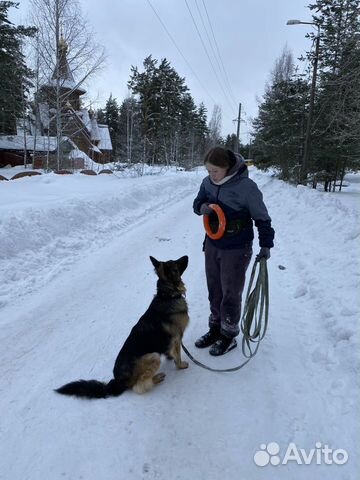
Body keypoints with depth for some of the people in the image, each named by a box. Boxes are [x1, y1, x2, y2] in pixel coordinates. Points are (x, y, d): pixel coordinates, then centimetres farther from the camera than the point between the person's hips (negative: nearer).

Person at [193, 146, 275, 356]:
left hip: (236, 250, -6)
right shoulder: (208, 182, -5)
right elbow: (198, 202, 12)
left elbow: (262, 218, -10)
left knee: (230, 294, 4)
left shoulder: (246, 187, -20)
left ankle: (229, 335, 22)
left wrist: (266, 244, -9)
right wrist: (202, 207, -12)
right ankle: (216, 328, 33)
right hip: (212, 245, 6)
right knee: (214, 291, 16)